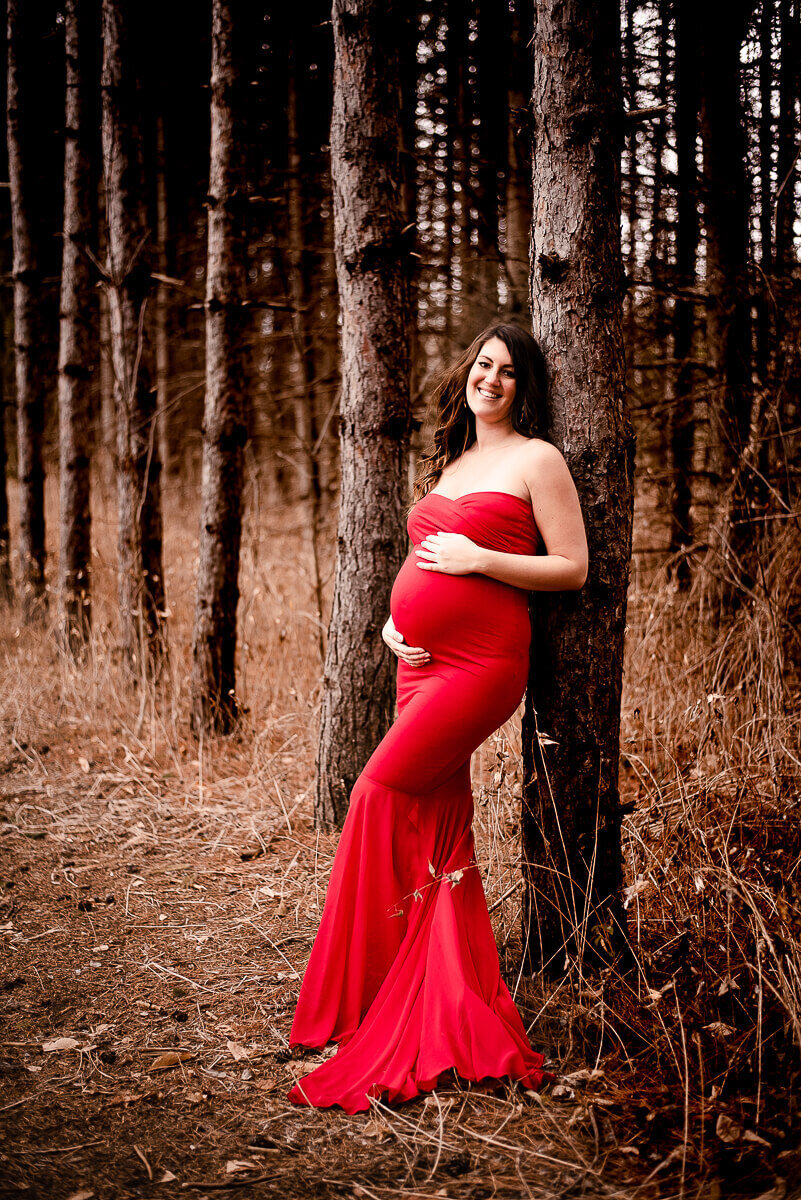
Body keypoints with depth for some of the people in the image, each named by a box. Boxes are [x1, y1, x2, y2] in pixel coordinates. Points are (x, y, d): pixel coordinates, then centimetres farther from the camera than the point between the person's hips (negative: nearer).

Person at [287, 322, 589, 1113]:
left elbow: (573, 568, -5)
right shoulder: (447, 463, 21)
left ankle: (362, 997, -1)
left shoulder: (537, 460, 0)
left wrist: (479, 558, -13)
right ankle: (454, 1020, 12)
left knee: (381, 796, -14)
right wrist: (391, 623, 7)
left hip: (483, 659, -7)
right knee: (435, 824, 5)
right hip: (421, 660, 7)